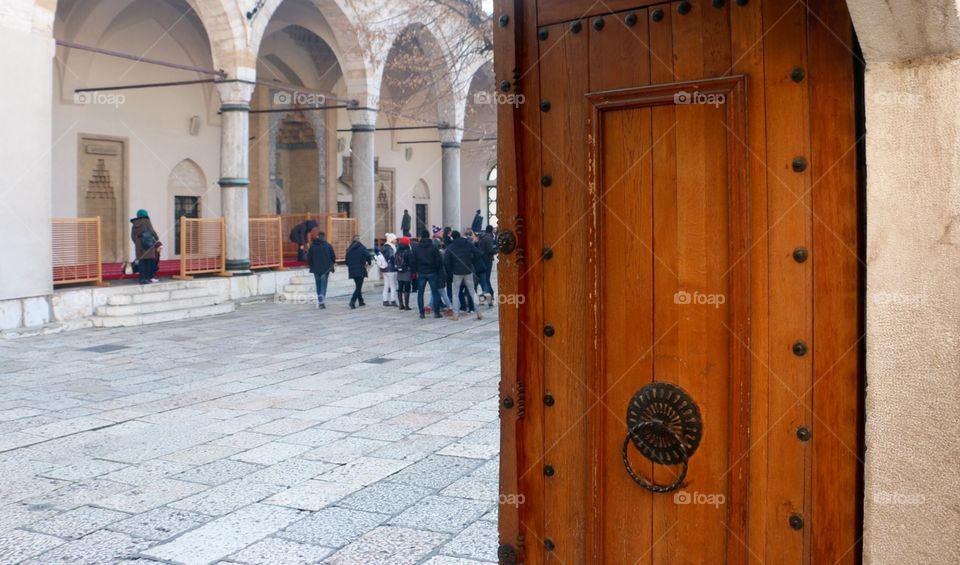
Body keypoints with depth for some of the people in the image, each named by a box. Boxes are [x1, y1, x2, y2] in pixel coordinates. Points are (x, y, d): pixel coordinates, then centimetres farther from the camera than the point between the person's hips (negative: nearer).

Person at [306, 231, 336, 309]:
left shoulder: (312, 245, 0)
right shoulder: (328, 245, -4)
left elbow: (308, 257, 0)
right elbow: (333, 257, -1)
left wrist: (311, 265, 16)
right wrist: (331, 264, 18)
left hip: (316, 269, 2)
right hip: (325, 269, -2)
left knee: (318, 285, 15)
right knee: (323, 285, -1)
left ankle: (320, 301, 21)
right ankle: (321, 301, -18)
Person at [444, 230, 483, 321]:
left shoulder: (450, 247, -5)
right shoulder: (468, 243, 2)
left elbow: (446, 261, -12)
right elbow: (477, 253, -4)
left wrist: (450, 269, 3)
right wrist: (471, 261, 8)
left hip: (457, 272, -3)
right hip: (468, 271, 3)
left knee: (455, 293, 6)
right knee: (472, 292, 10)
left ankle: (455, 315, 2)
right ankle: (478, 312, 6)